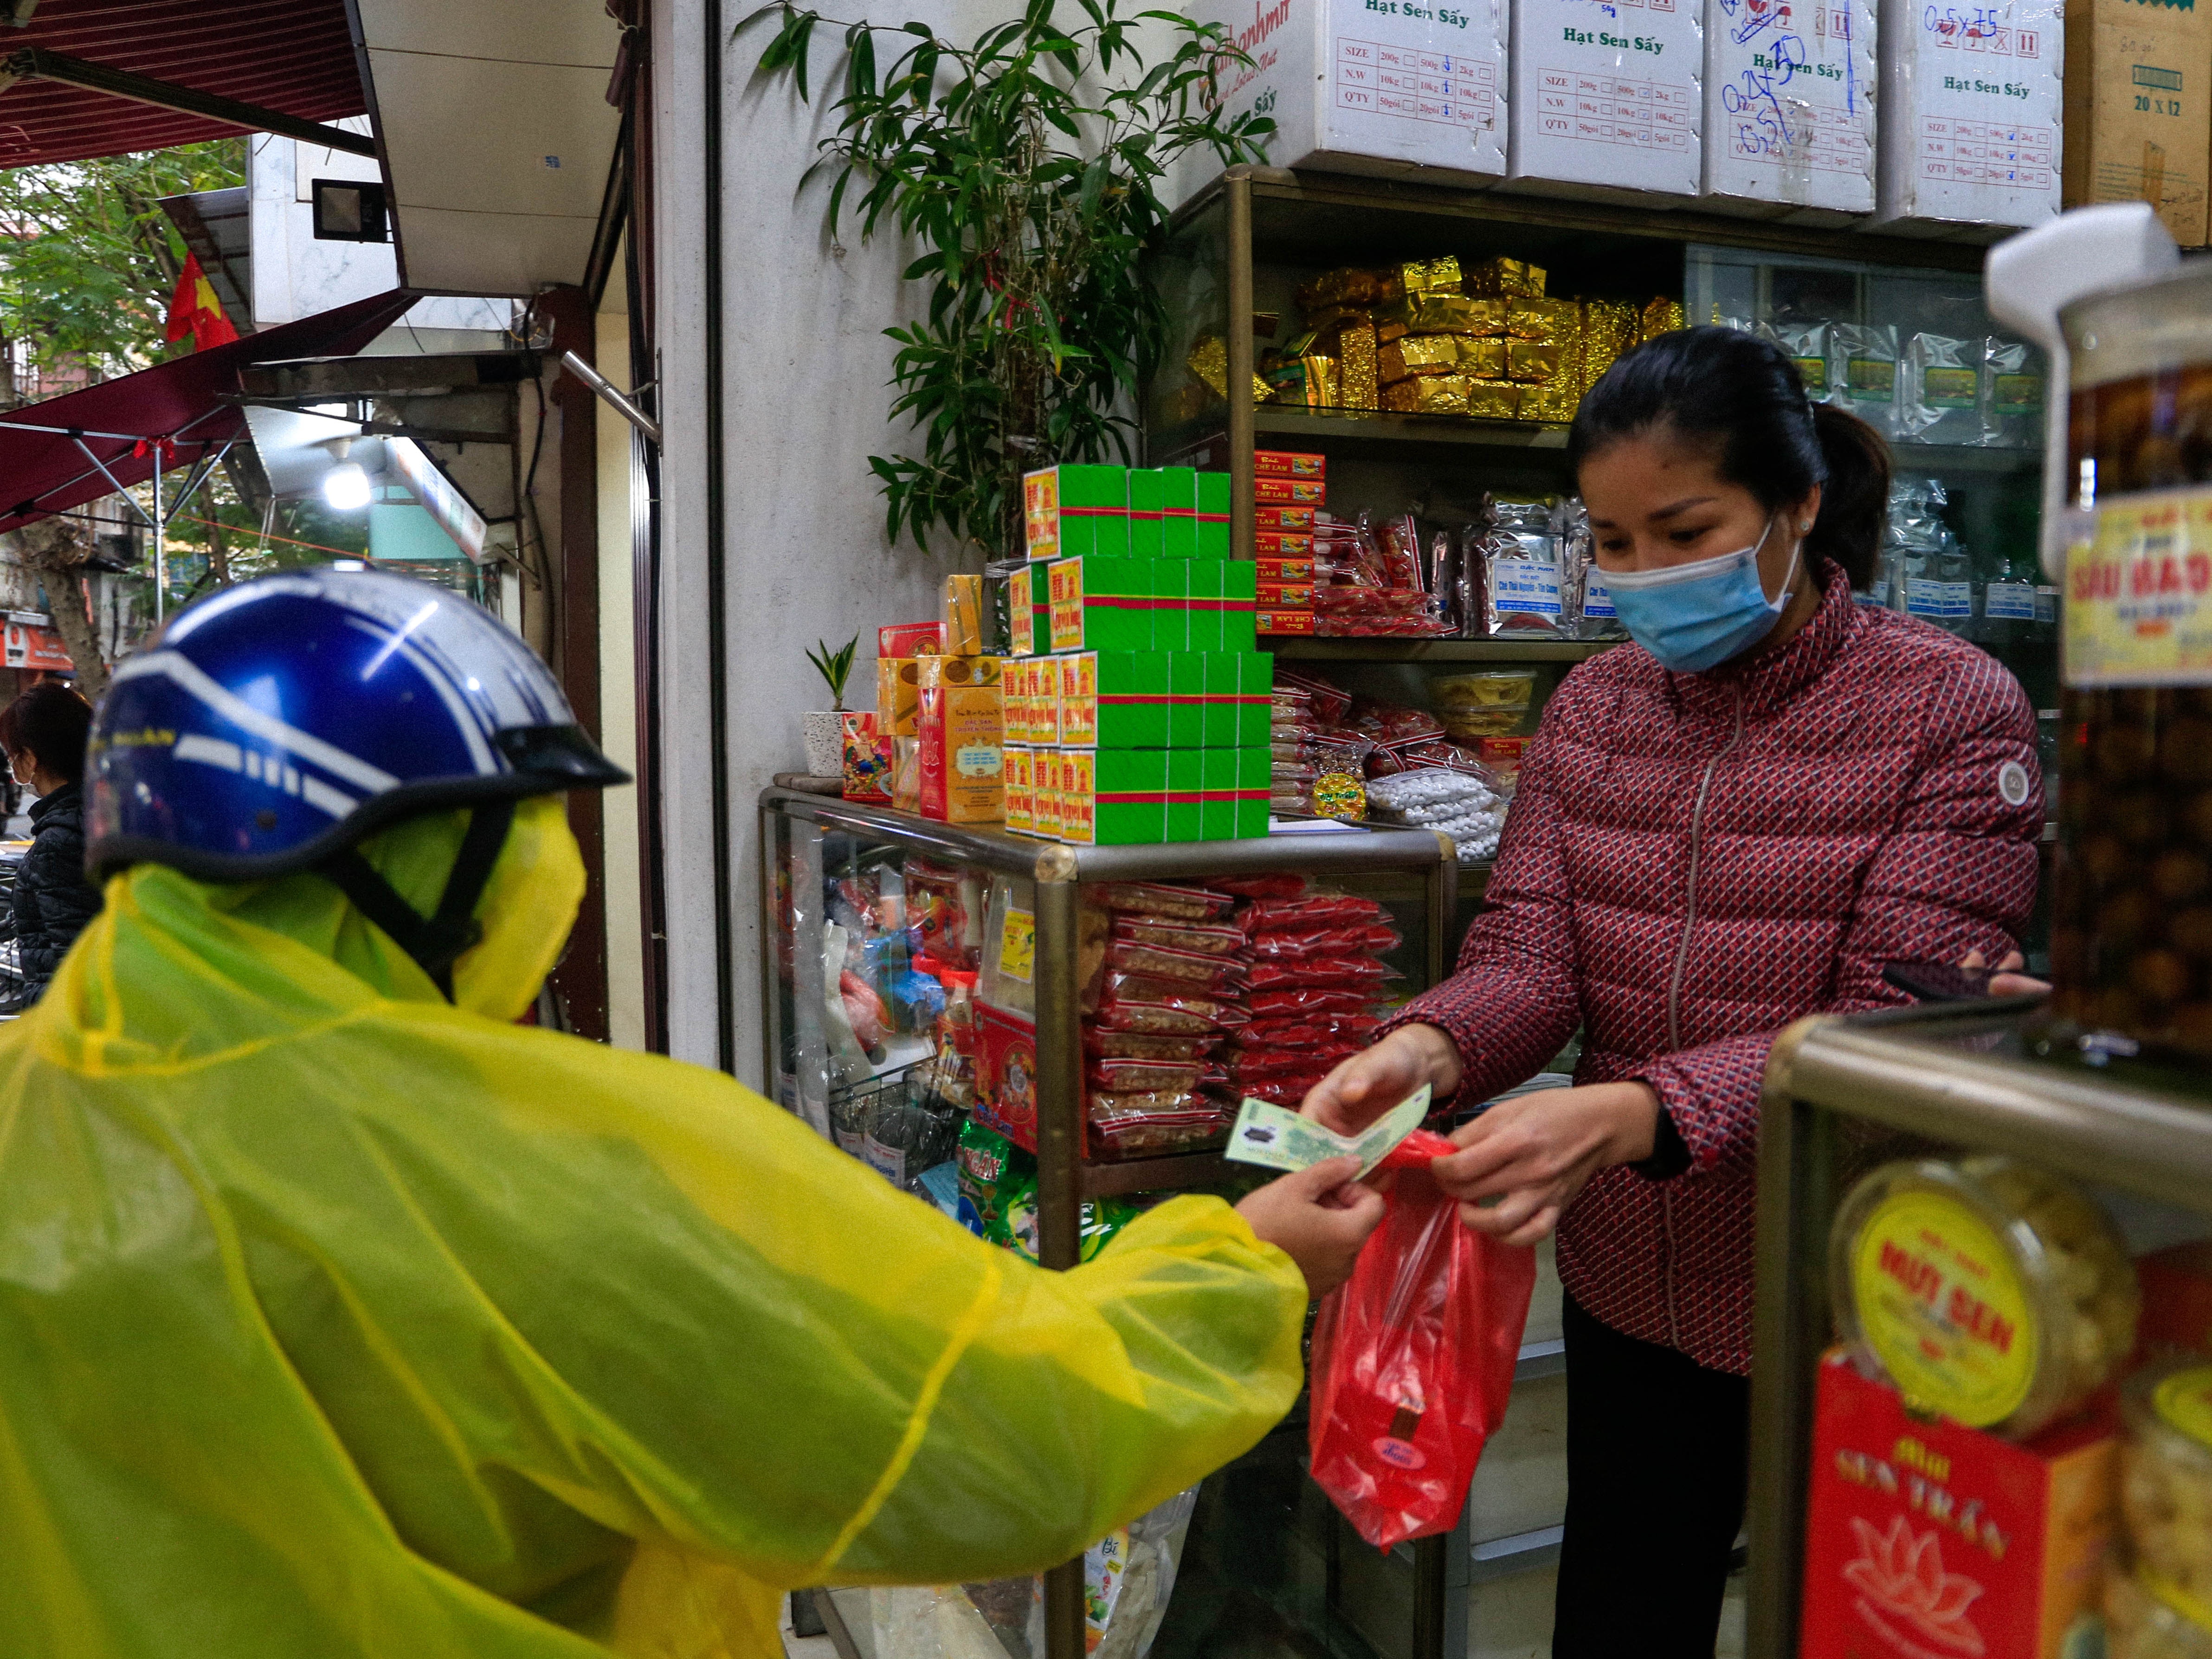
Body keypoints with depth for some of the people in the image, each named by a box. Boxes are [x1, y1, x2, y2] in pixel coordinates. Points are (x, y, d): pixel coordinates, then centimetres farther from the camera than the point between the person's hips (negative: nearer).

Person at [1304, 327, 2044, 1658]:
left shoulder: (1953, 711, -12)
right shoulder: (1594, 708, 2)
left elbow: (1901, 1032, -21)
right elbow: (1529, 949, -4)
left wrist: (1637, 1114, -36)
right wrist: (1430, 1050, -27)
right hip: (1630, 1291, 4)